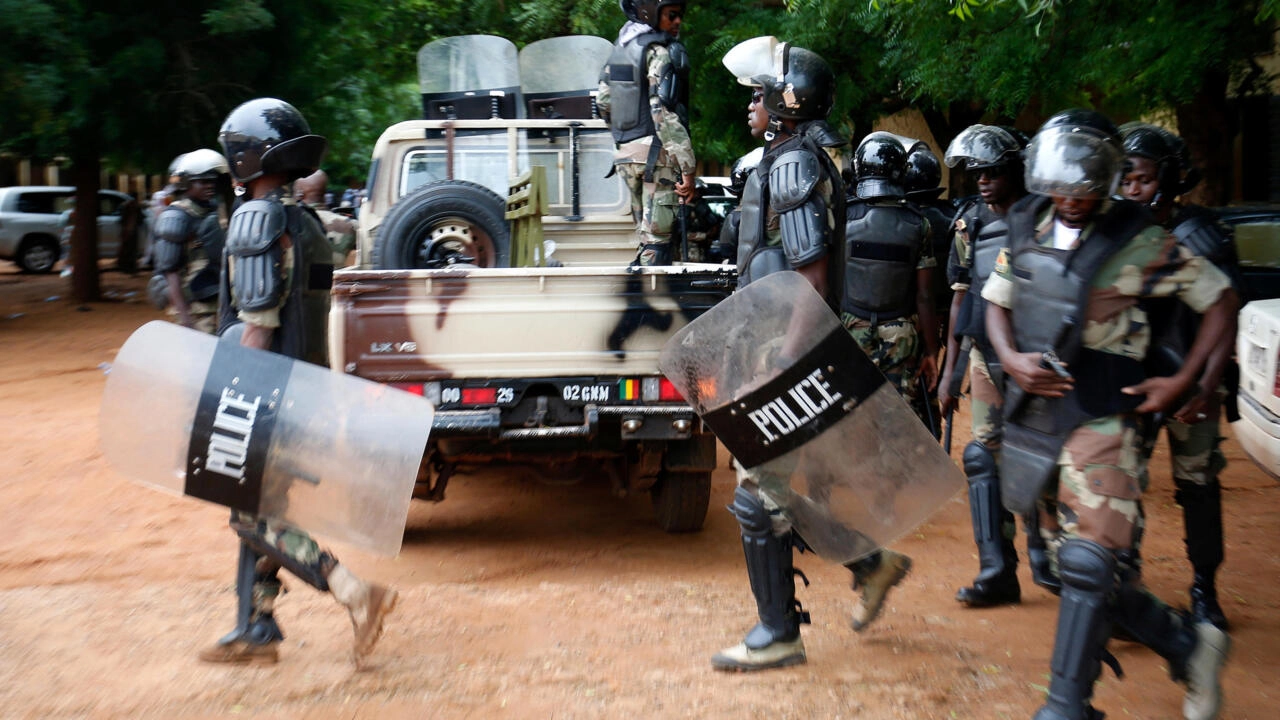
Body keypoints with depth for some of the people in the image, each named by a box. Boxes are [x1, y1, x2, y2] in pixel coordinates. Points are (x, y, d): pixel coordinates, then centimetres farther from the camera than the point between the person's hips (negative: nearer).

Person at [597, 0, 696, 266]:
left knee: (647, 233, 16)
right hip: (656, 153, -8)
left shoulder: (620, 47, 14)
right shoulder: (659, 51, -11)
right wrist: (687, 168, -20)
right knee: (657, 238, -6)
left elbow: (603, 101, 19)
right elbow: (664, 113, -19)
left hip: (627, 154, 8)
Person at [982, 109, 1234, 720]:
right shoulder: (1027, 229, 6)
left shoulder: (1140, 243, -9)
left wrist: (1183, 381, -6)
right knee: (1083, 562, 12)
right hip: (1032, 413, 6)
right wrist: (1011, 359, -4)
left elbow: (1220, 300, -1)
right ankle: (1187, 645, 30)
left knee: (1089, 562, -11)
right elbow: (997, 304, 15)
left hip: (1099, 421, -6)